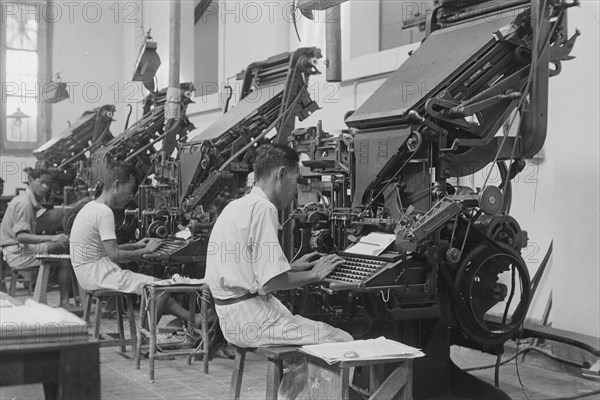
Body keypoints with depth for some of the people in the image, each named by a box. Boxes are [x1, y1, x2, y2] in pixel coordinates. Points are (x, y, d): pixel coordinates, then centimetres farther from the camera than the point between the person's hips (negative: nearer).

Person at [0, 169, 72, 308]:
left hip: (22, 248, 10)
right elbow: (21, 236, -25)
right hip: (17, 253, -10)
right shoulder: (24, 203, -16)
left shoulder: (31, 202, 16)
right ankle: (64, 303, -15)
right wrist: (51, 238, -31)